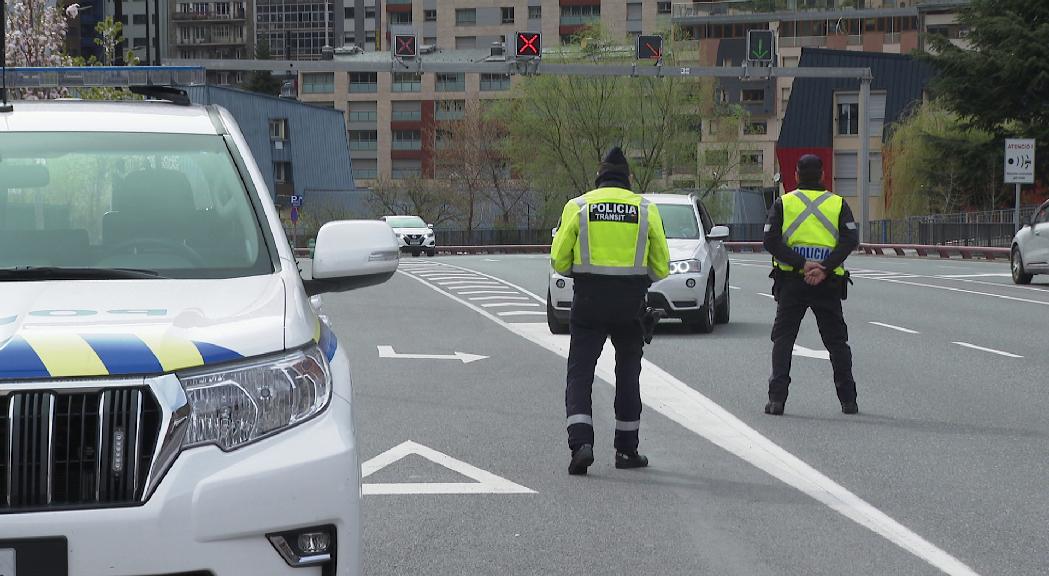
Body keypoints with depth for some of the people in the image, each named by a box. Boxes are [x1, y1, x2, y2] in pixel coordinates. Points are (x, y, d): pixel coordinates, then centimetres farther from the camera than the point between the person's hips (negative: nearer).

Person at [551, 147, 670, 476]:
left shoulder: (577, 207, 0)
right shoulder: (646, 210, 3)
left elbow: (559, 261, -1)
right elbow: (661, 267, 6)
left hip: (588, 301, -1)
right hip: (631, 303, 1)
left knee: (580, 373, 2)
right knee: (628, 374, 16)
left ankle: (581, 442, -18)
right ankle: (627, 450, 20)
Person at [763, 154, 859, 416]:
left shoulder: (783, 203, 4)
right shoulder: (838, 204, 6)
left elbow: (771, 241, -8)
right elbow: (851, 239, -8)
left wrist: (802, 264, -15)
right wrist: (825, 268, -16)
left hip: (791, 281, -1)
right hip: (828, 284, 1)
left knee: (783, 339, 4)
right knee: (837, 341, 12)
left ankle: (777, 398, -8)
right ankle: (848, 400, 11)